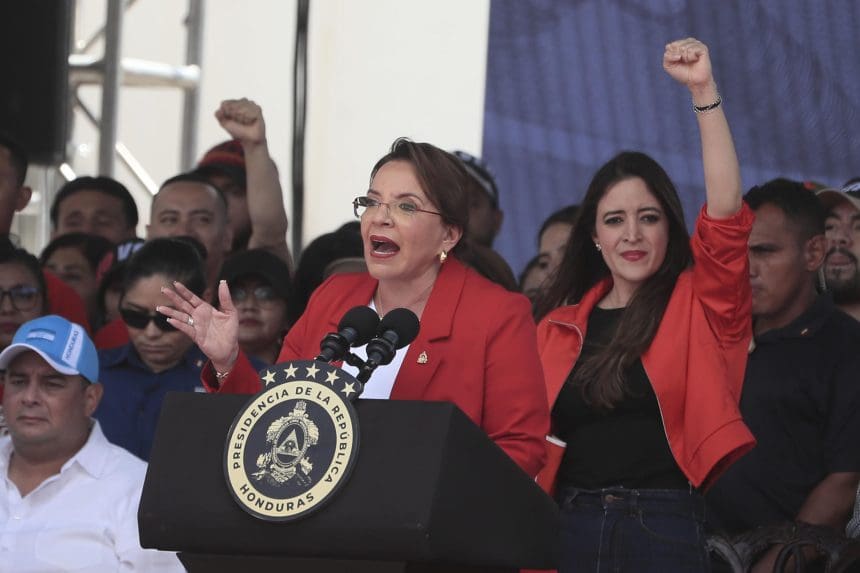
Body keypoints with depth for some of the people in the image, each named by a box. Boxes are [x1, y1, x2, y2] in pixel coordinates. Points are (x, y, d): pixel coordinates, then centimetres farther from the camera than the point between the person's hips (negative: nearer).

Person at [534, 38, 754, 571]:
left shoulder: (700, 307, 4)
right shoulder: (562, 326, 12)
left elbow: (726, 214, -11)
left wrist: (704, 91, -17)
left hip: (665, 527, -3)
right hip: (570, 527, 3)